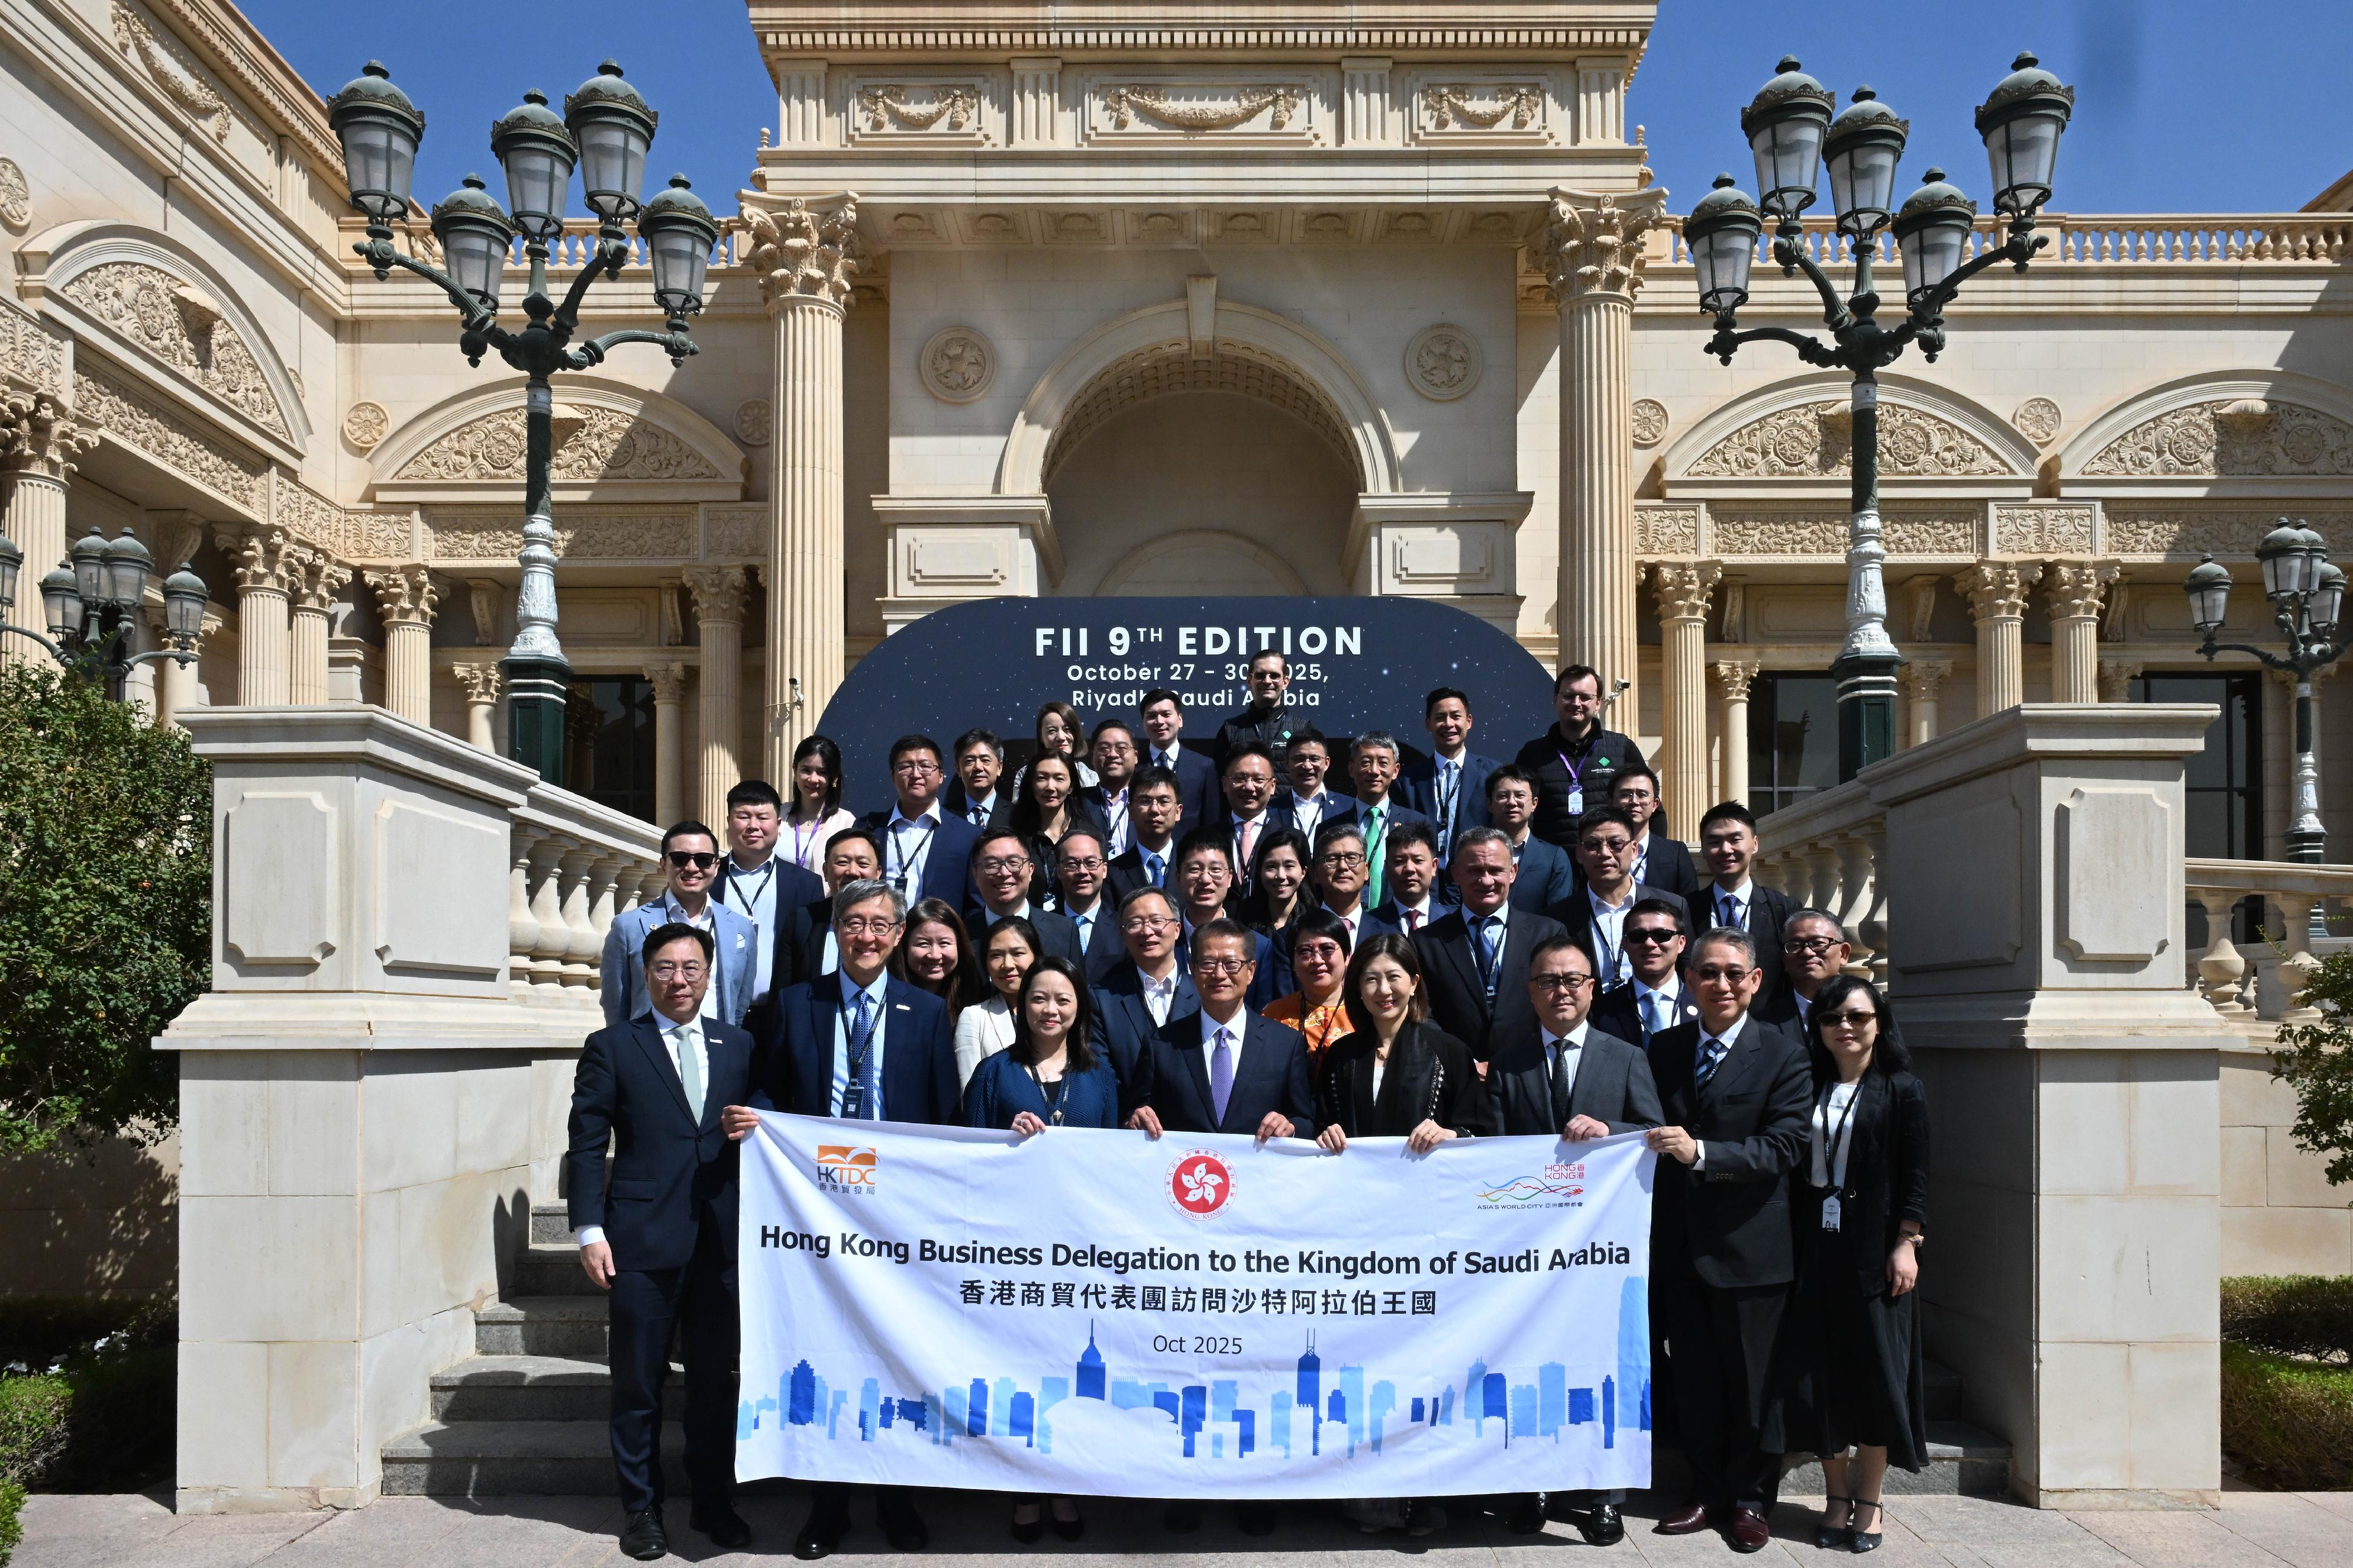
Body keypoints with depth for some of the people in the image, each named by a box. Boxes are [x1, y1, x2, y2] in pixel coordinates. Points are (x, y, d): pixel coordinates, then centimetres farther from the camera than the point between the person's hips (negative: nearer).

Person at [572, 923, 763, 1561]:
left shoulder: (738, 1046, 11)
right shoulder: (611, 1047, 2)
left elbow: (761, 1110, 18)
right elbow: (586, 1144, -1)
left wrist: (756, 1122, -6)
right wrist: (588, 1228, -8)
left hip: (720, 1239, 3)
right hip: (643, 1240, -3)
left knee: (717, 1378, 10)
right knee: (637, 1382, 6)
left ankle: (713, 1501, 24)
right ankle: (641, 1509, 20)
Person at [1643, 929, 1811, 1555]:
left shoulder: (1783, 1056, -6)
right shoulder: (1664, 1050, 8)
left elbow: (1784, 1147, -15)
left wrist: (1702, 1152, -24)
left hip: (1749, 1246, -4)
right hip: (1681, 1243, 4)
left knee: (1750, 1381, 7)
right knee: (1693, 1380, 12)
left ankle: (1749, 1499, 23)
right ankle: (1708, 1492, 26)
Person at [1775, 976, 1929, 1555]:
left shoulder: (1902, 1090, -1)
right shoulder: (1809, 1089, 7)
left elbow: (1915, 1177, -4)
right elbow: (1794, 1168, 7)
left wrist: (1906, 1245, -11)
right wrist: (1792, 1244, 2)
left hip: (1874, 1249, -3)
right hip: (1815, 1248, 3)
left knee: (1875, 1372, 2)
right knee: (1818, 1372, 5)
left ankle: (1868, 1502, 15)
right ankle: (1836, 1497, 18)